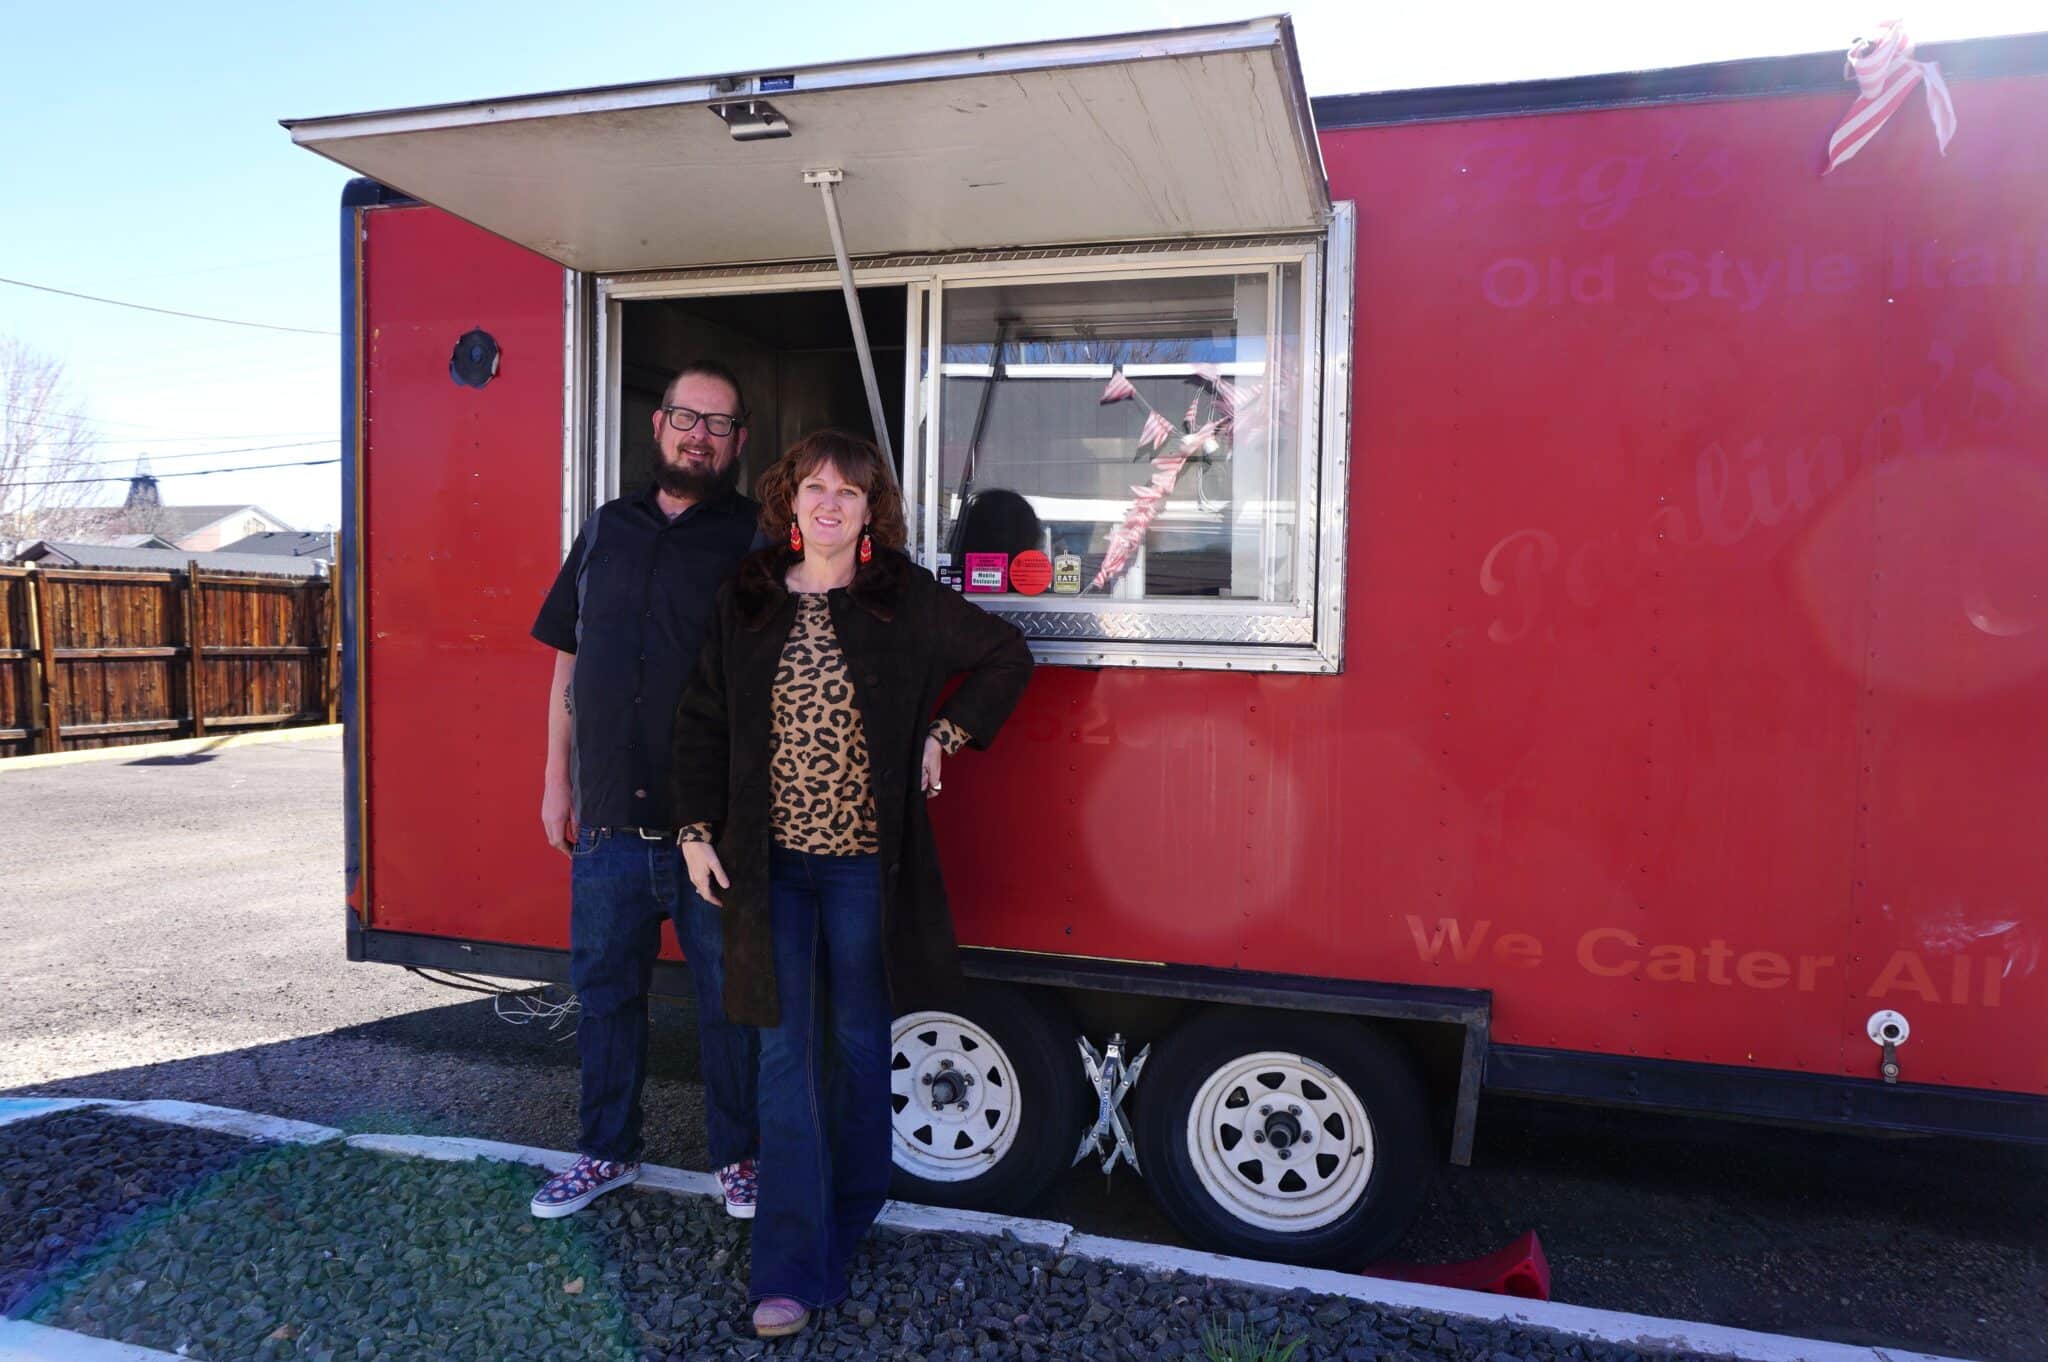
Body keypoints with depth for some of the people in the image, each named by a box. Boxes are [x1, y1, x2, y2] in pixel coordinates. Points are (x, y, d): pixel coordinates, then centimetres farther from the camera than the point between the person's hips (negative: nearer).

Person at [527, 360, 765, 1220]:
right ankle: (607, 1151, 33)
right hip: (609, 820, 4)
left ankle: (738, 1156, 26)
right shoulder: (606, 531, 11)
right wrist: (556, 782, 12)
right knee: (605, 989, 15)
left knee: (728, 999, 8)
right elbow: (569, 665, 15)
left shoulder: (758, 541, -2)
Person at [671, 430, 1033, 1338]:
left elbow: (1006, 655, 7)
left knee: (859, 1042, 13)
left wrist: (947, 733, 0)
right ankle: (789, 1270, 7)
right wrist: (697, 830, 1)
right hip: (771, 861, 1)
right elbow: (702, 722, 7)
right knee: (785, 1052, 1)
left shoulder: (906, 601, -2)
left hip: (864, 860, -1)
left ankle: (848, 1220, 34)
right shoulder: (747, 602, 3)